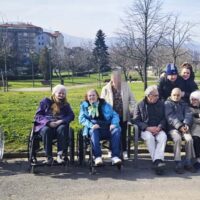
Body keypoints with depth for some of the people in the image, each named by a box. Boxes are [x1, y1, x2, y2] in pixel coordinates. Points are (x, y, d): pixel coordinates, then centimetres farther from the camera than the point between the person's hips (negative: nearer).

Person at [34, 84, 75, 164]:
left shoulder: (65, 104, 20)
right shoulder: (45, 101, 13)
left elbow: (71, 116, 5)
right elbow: (38, 116, 4)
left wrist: (61, 121, -16)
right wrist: (49, 122, -15)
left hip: (60, 125, 1)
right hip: (45, 125, -1)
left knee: (62, 128, -34)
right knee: (46, 130, -36)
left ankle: (60, 154, -36)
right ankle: (49, 157, -31)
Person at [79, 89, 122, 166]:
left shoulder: (104, 104, 20)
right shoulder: (84, 105, 18)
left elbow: (115, 115, 16)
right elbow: (81, 118, 6)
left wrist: (114, 123, -8)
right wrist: (91, 125, -13)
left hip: (107, 128, 1)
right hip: (94, 128, -1)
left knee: (116, 130, -30)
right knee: (93, 131, -37)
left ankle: (115, 156, -35)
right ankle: (97, 157, -42)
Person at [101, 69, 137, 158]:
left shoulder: (126, 87, -1)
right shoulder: (106, 89, -5)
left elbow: (132, 100, 4)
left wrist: (133, 111, -4)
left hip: (123, 115, 1)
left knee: (123, 134, 10)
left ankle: (124, 151, 24)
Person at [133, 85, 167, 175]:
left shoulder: (161, 104, 14)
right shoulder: (140, 105, 6)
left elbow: (164, 118, 12)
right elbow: (136, 120, -2)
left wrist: (159, 127, -10)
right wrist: (148, 128, -16)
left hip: (158, 129, 2)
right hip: (145, 129, -2)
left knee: (163, 137, -32)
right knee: (150, 137, -36)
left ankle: (157, 160, -40)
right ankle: (157, 161, -34)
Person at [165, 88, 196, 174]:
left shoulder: (184, 104, 22)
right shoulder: (167, 103, 8)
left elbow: (188, 114, 5)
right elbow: (170, 117, -7)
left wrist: (186, 124, -16)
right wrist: (179, 126, -21)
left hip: (184, 126, 3)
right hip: (173, 127, -3)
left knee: (189, 139, -25)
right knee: (177, 139, -32)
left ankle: (188, 162, -13)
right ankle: (178, 163, -25)